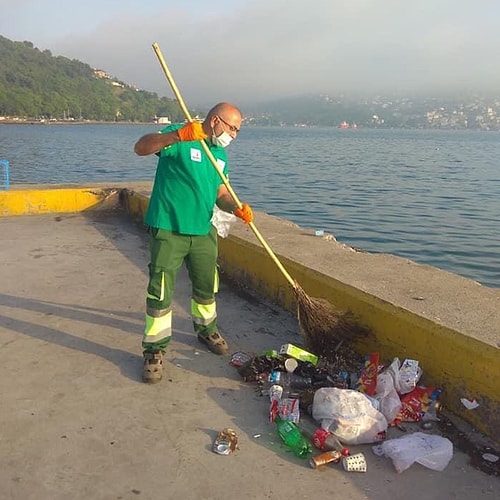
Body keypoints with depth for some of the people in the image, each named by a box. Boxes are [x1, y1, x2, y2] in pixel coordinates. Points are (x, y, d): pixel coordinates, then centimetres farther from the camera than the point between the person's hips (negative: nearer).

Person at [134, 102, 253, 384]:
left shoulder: (220, 154, 13)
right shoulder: (179, 138, -10)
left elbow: (220, 193, 13)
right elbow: (141, 148, -24)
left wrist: (236, 208, -9)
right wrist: (177, 135, -39)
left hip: (203, 231, 7)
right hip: (169, 229, -7)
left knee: (207, 286, 19)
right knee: (161, 292, -3)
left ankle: (206, 330, 43)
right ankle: (155, 350, 10)